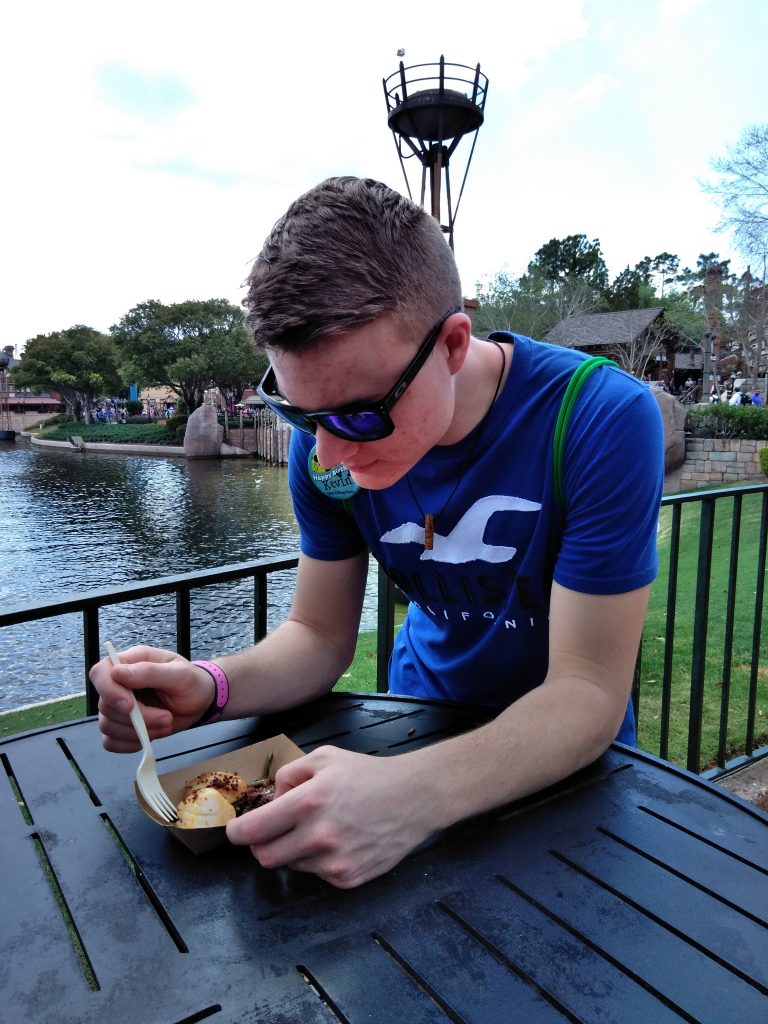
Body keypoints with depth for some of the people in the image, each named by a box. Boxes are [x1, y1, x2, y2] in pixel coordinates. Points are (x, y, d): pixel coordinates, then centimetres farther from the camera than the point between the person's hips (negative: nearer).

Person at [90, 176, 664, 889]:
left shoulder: (604, 422, -27)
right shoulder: (327, 443, -14)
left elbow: (587, 691, -27)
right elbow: (321, 635, -7)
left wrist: (419, 792, -42)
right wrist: (213, 689, -26)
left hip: (567, 748, -2)